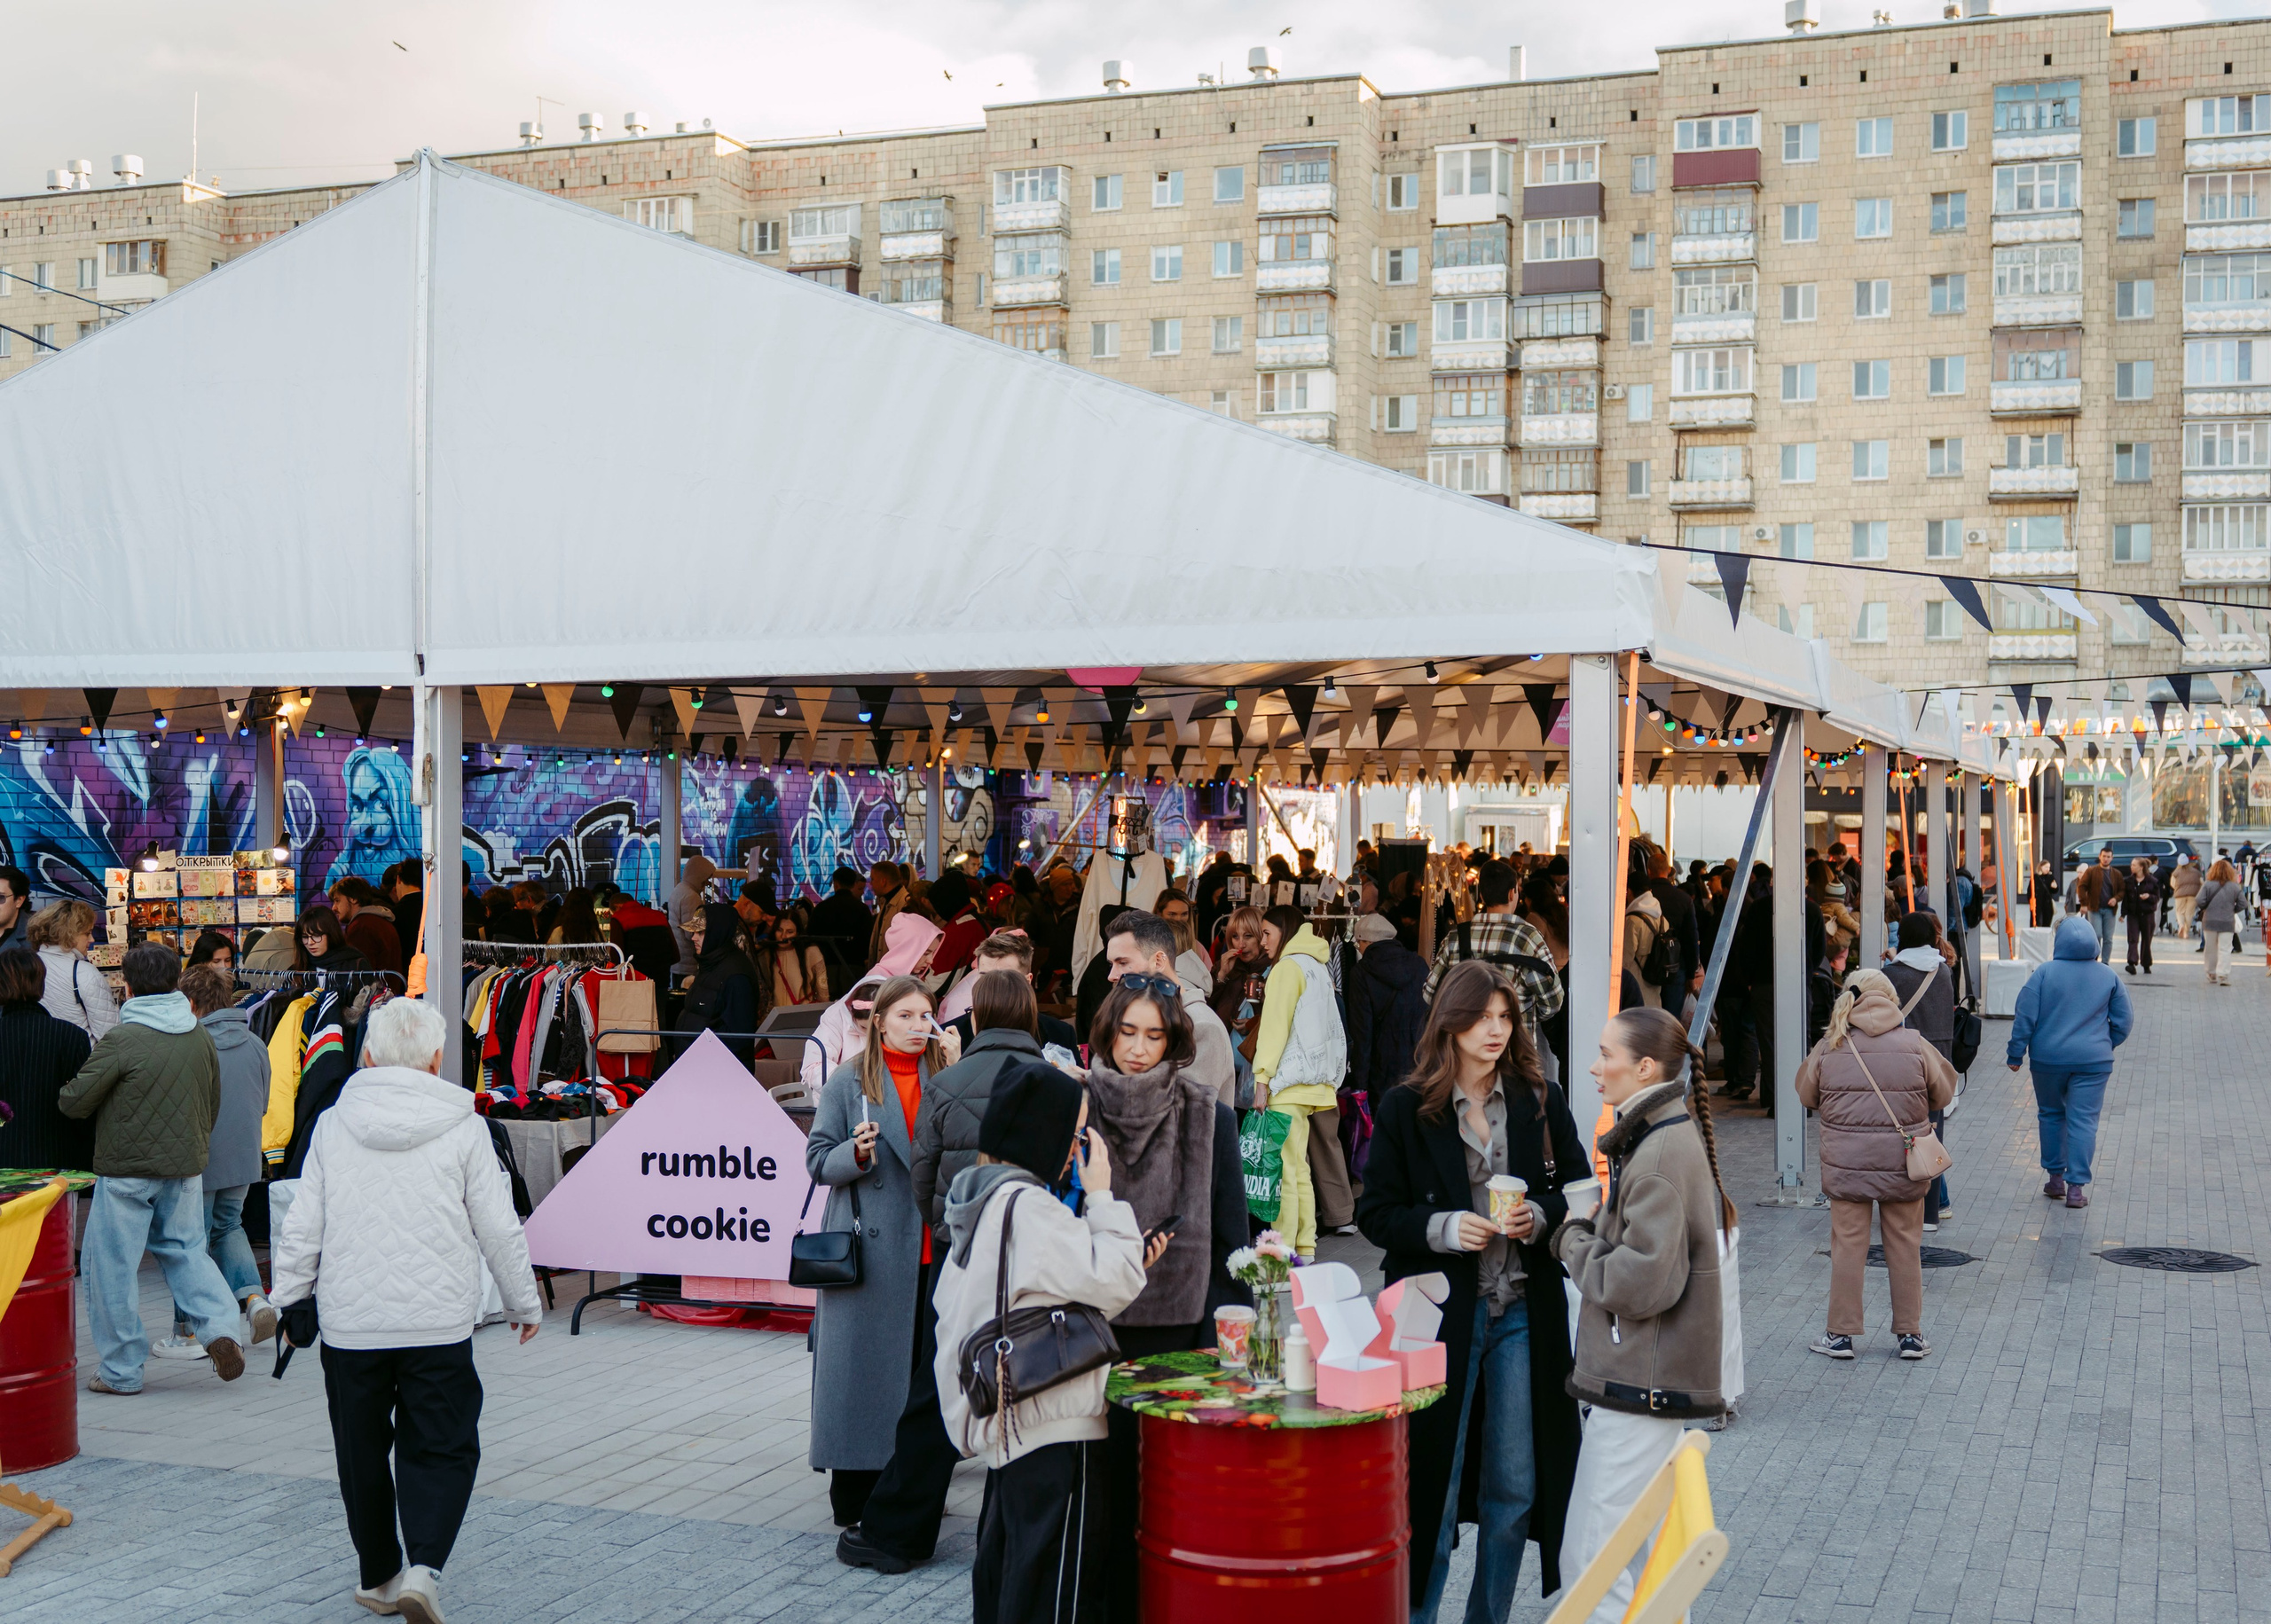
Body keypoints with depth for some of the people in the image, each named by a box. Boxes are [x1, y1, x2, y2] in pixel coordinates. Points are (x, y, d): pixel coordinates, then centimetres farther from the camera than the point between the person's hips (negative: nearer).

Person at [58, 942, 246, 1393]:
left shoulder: (120, 1040, -15)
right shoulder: (200, 1036, 3)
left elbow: (73, 1101, -11)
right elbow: (213, 1102, 13)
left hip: (126, 1169, -5)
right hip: (187, 1167, 5)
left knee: (111, 1263, 6)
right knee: (186, 1248, 17)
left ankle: (121, 1369, 11)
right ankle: (219, 1328, -3)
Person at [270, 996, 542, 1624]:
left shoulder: (333, 1125, 1)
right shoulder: (462, 1127, -4)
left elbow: (301, 1228, 3)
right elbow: (499, 1229, 0)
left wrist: (287, 1299, 18)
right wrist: (523, 1301, 13)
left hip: (349, 1324, 2)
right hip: (439, 1323, -2)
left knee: (363, 1452, 16)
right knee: (441, 1448, 5)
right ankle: (423, 1568, -14)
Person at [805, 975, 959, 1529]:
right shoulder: (849, 1079, 2)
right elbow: (818, 1160, 2)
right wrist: (856, 1153, -19)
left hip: (931, 1249, 3)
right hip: (869, 1249, -3)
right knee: (864, 1364, -1)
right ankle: (855, 1501, 9)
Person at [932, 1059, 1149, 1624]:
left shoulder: (983, 1198, 13)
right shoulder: (1026, 1206, -18)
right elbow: (1113, 1286, -18)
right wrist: (1101, 1195, -10)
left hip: (1004, 1422, 10)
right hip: (1054, 1428, -10)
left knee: (1001, 1573, 17)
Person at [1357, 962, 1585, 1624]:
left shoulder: (1540, 1099, 4)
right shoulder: (1404, 1106, -3)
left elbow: (1580, 1190, 10)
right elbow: (1375, 1212, -2)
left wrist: (1541, 1216, -11)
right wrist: (1443, 1229, -17)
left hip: (1523, 1313, 3)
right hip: (1439, 1313, -3)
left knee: (1514, 1487, 10)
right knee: (1432, 1484, 2)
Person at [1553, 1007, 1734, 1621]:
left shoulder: (1665, 1152, -18)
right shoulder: (1657, 1136, 14)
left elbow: (1639, 1281, -23)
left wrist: (1573, 1240, -8)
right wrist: (1583, 1234, 4)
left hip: (1646, 1385, -10)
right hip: (1631, 1379, 10)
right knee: (1581, 1559, 15)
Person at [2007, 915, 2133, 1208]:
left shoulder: (2044, 972, -7)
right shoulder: (2108, 976, 1)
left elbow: (2024, 1016, -8)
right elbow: (2124, 1021, 7)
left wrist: (2016, 1053, 0)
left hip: (2048, 1059, 0)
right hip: (2093, 1060, 0)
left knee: (2051, 1115, 16)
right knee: (2083, 1121, 1)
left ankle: (2056, 1178, 23)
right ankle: (2077, 1186, -1)